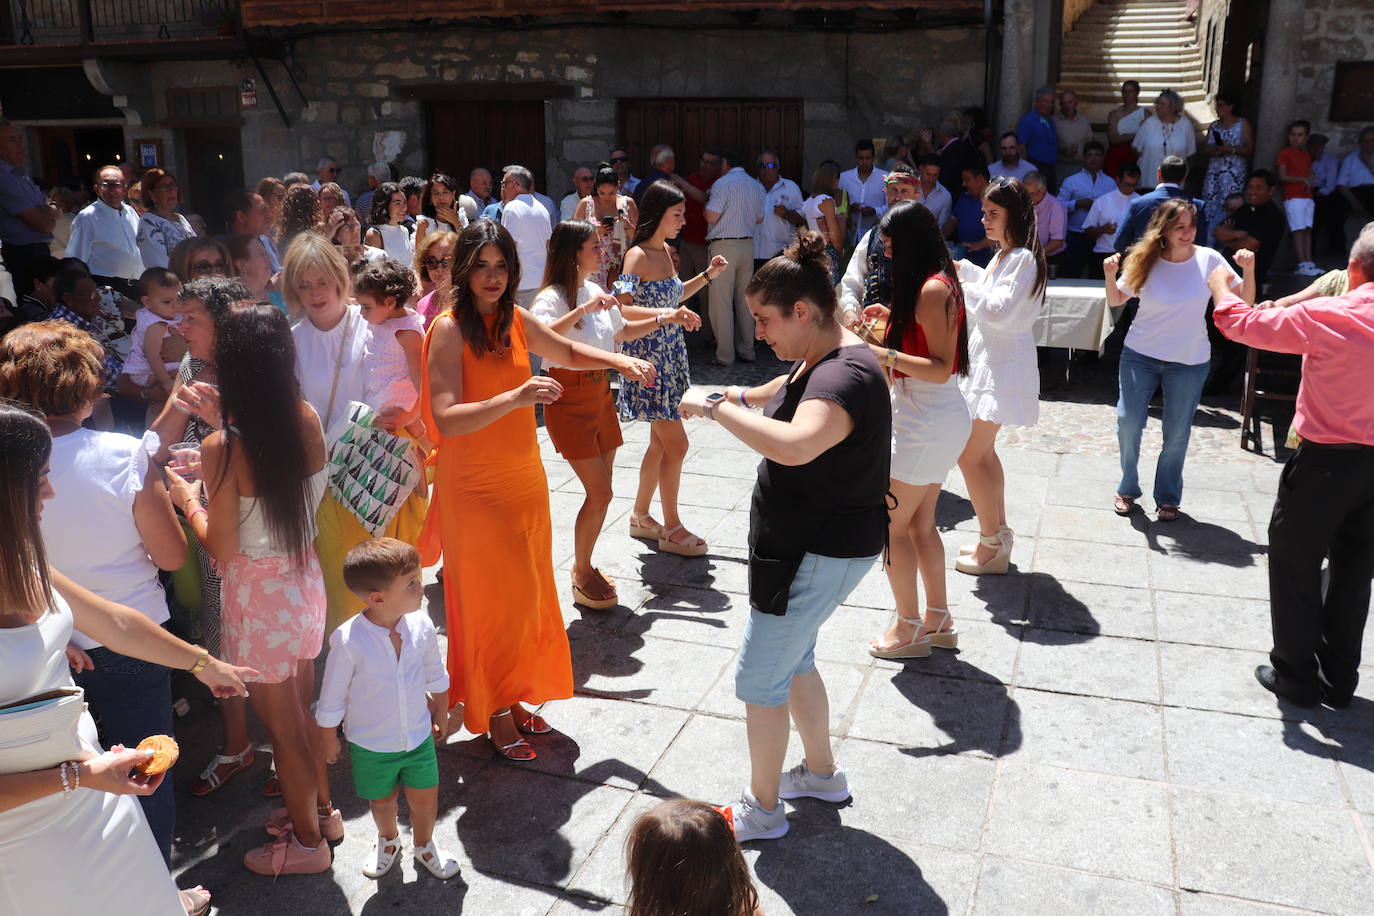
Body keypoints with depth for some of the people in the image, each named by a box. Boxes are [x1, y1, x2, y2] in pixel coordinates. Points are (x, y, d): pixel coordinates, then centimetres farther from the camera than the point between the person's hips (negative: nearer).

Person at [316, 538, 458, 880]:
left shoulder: (421, 626, -18)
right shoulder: (349, 641, -30)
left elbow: (436, 677, 2)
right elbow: (331, 700, -14)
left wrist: (441, 715, 14)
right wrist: (329, 741, -2)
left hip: (419, 736, 2)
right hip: (371, 746, -2)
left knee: (425, 799, 17)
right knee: (381, 801, 22)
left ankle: (424, 845, 48)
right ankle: (387, 840, 55)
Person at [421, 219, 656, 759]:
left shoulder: (515, 320, 3)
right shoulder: (449, 329, -16)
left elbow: (568, 353, 22)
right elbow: (445, 419, -26)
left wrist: (618, 362, 5)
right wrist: (515, 397, -37)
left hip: (523, 477, 7)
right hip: (475, 486, -7)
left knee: (527, 594, 15)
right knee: (494, 600, 3)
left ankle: (514, 699, 32)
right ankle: (495, 716, 21)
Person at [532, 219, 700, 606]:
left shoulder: (596, 292, 7)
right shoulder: (552, 297, -15)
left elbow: (622, 332, 24)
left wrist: (665, 318, 17)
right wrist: (583, 309, -38)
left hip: (600, 394, 8)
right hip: (569, 400, -7)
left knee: (600, 491, 11)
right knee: (600, 492, -8)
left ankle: (584, 565, 28)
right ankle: (582, 575, 10)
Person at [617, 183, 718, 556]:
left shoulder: (666, 250, 9)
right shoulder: (638, 255, -16)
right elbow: (622, 308, -26)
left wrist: (706, 276, 14)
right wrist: (666, 314, -35)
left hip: (670, 356, 9)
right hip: (648, 358, -9)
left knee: (660, 442, 15)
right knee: (676, 444, -4)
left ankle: (641, 516, 29)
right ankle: (672, 528, 10)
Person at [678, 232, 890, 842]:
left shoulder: (845, 376, -27)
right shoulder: (816, 363, 6)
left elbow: (794, 446, -46)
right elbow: (768, 401, 24)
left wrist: (715, 408, -37)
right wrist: (725, 398, 6)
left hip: (819, 555, -10)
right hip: (805, 544, 11)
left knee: (758, 678, 3)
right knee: (792, 661, 24)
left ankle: (762, 810, 21)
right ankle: (821, 773, 43)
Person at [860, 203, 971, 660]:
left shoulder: (932, 289, -20)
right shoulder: (939, 283, 10)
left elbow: (941, 369, -24)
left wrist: (883, 354, -32)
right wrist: (895, 316, 12)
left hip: (926, 424, -10)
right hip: (940, 418, 10)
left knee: (890, 525, 1)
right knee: (920, 522, 18)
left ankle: (909, 629, 13)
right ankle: (938, 619, 29)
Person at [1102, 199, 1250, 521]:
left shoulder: (1209, 259, -7)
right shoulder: (1145, 261, -5)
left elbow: (1245, 301, -5)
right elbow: (1115, 300, 5)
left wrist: (1248, 270, -22)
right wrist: (1109, 275, -13)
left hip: (1190, 362, 0)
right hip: (1140, 355, 1)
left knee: (1177, 434, 6)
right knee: (1128, 422, -3)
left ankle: (1168, 498, 23)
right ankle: (1127, 489, 19)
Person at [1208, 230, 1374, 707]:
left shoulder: (1325, 316, -19)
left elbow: (1240, 323, -8)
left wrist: (1220, 287, 12)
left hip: (1326, 459, -5)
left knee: (1294, 561, 10)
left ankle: (1295, 674, 17)